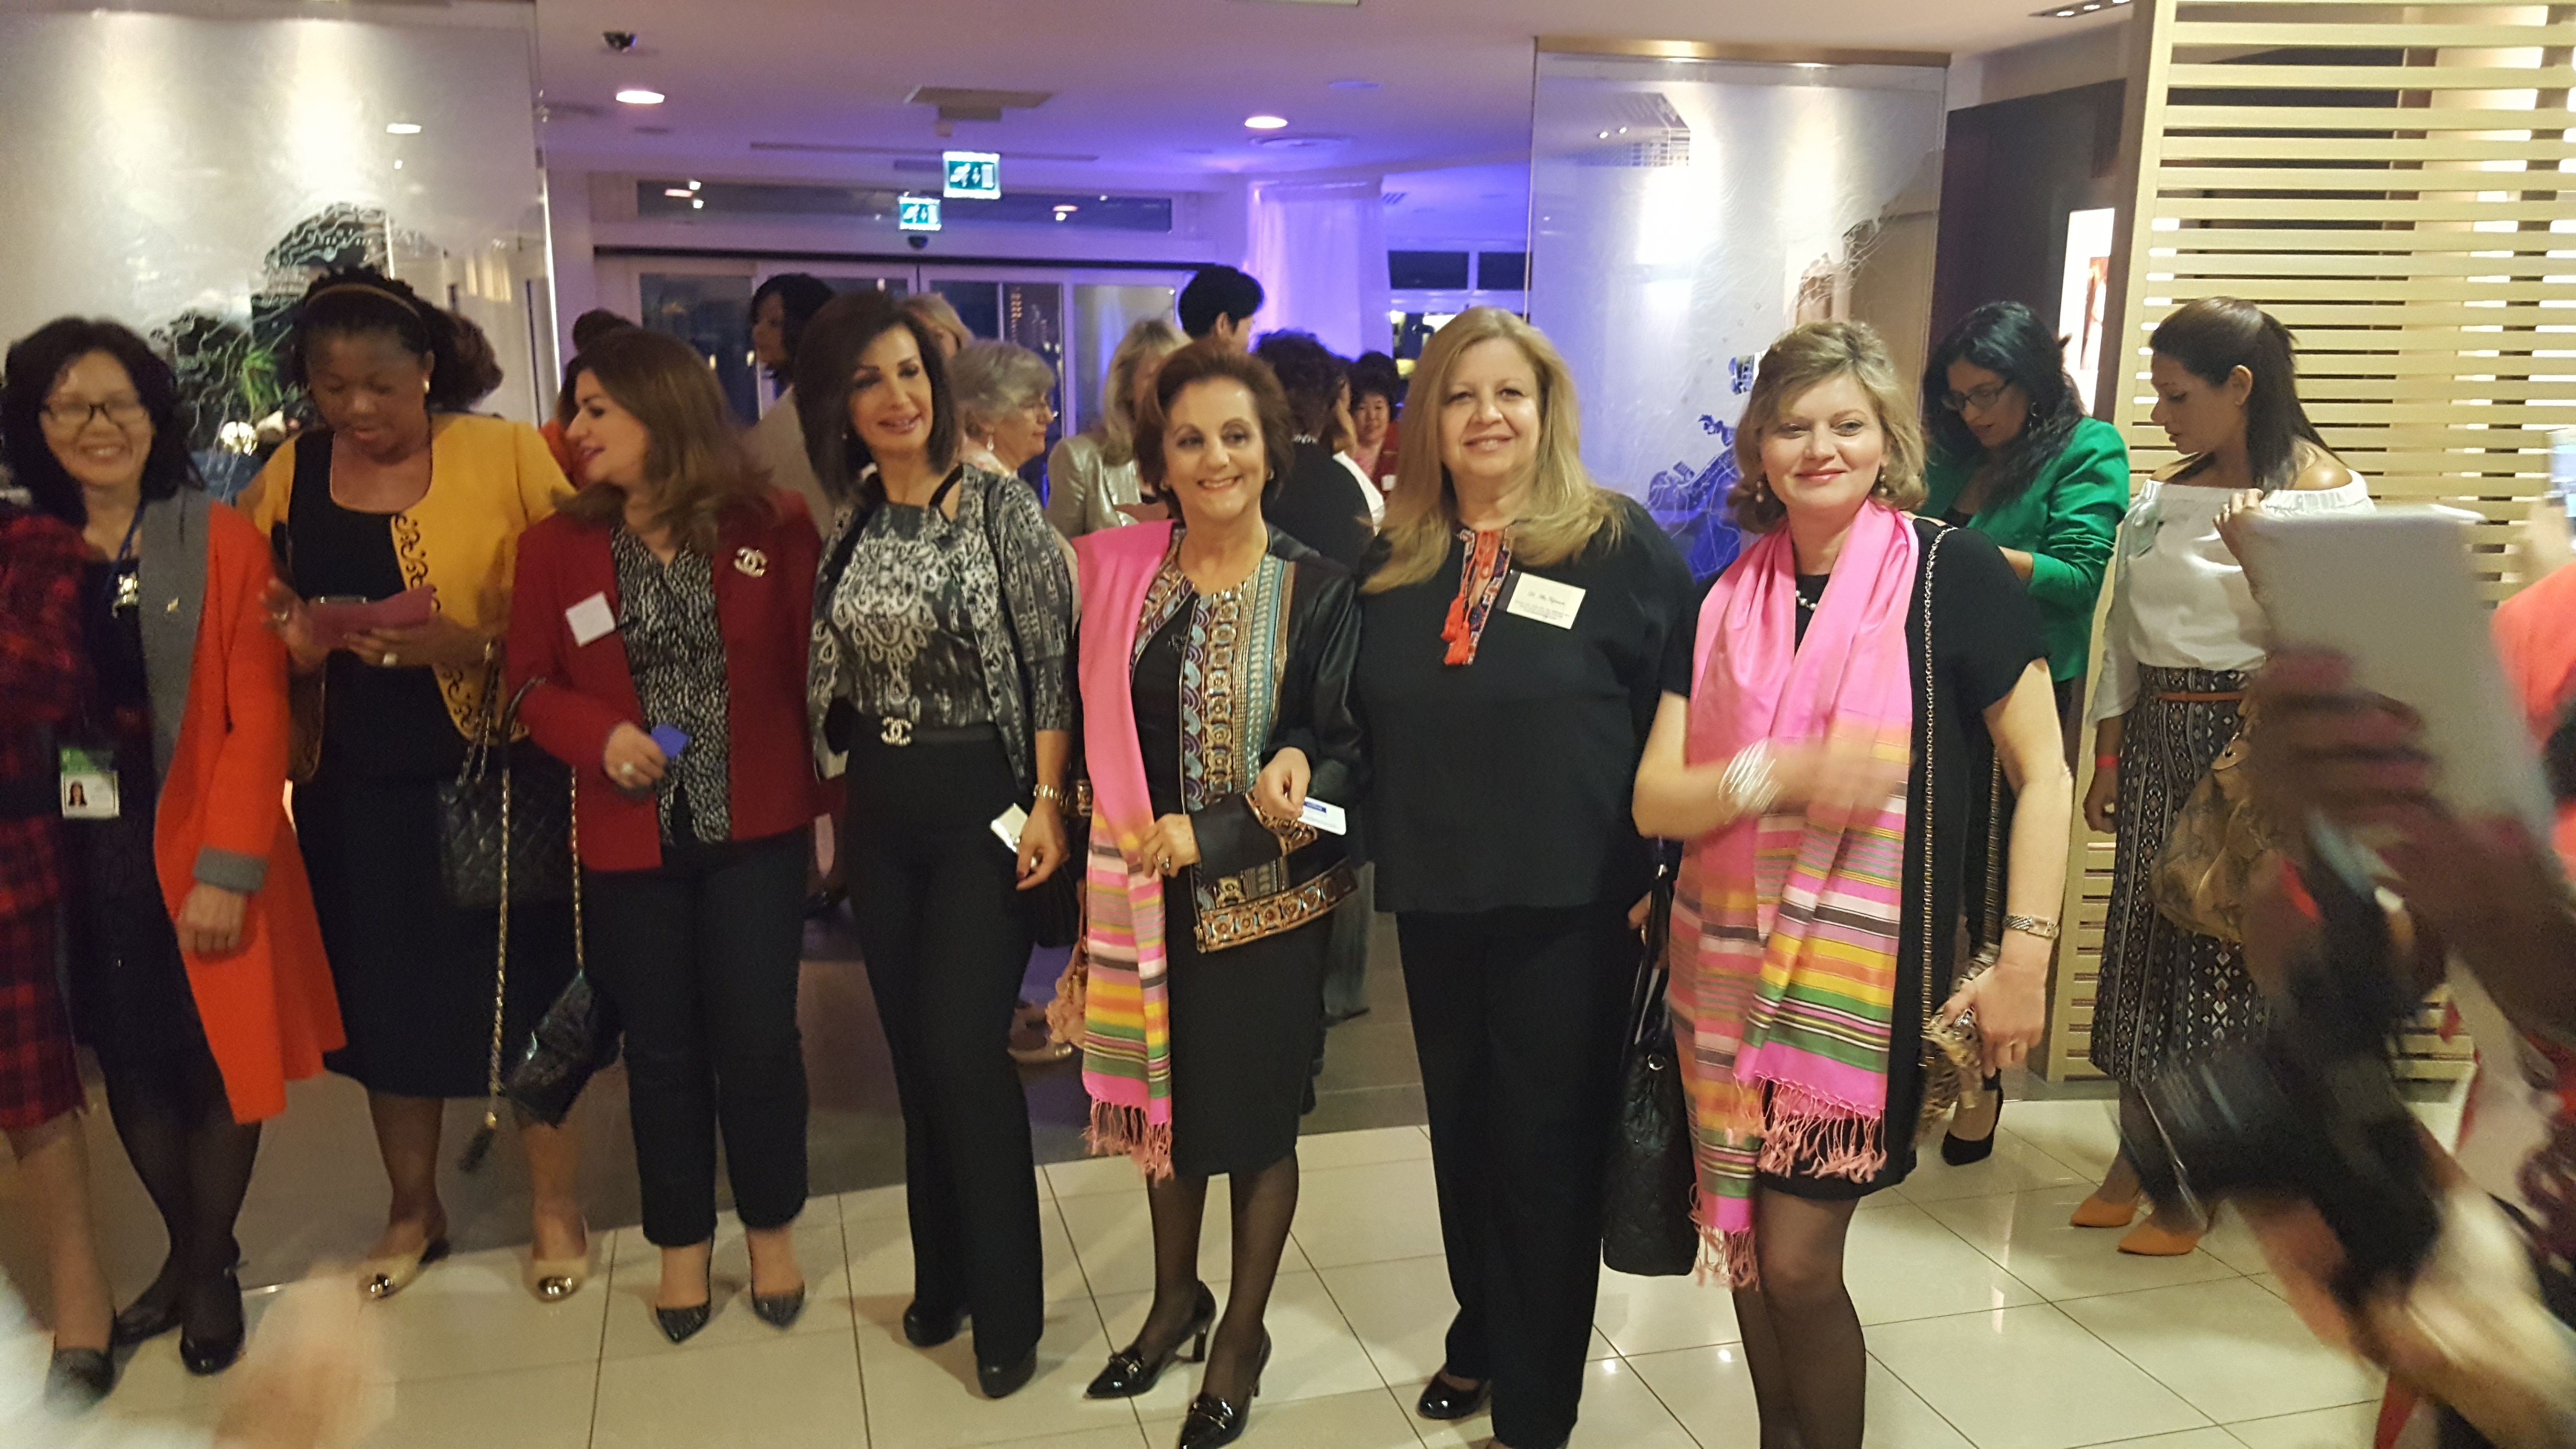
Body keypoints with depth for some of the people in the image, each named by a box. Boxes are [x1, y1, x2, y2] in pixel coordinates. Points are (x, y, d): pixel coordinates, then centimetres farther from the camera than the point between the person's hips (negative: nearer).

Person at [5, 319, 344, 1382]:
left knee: (217, 1062, 7)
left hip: (198, 850, -3)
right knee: (131, 1067, 13)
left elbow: (257, 718, -9)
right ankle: (187, 1255, 33)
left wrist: (227, 870, -16)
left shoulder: (222, 543, -5)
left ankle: (210, 1271, 26)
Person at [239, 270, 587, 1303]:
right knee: (385, 994, 13)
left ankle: (555, 1203, 24)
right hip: (356, 782, 4)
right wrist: (295, 644, -7)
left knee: (520, 985, 4)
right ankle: (413, 1208, 33)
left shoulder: (505, 455, -6)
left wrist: (478, 646, -24)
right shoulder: (290, 476, 5)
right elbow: (261, 619, 15)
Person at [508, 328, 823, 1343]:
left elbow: (811, 664, -3)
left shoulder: (772, 525, -4)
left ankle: (771, 1228, 28)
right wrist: (599, 736, -13)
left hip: (755, 831, -2)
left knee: (759, 1040, 4)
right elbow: (532, 685, 7)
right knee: (662, 1049, 12)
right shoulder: (555, 544, 1)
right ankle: (682, 1241, 32)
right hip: (630, 835, 2)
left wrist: (827, 800, -7)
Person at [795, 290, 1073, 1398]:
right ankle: (941, 1277, 31)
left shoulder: (1000, 506, -10)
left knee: (964, 1053, -5)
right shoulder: (843, 524, 5)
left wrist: (1047, 802, -16)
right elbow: (828, 674, 12)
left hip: (981, 803, -5)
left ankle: (1006, 1311, 13)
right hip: (879, 808, 5)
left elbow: (1051, 664, -11)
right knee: (914, 1054, 13)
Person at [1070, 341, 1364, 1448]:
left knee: (1255, 1119, 12)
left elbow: (1348, 757, -10)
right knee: (1166, 1102, 19)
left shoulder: (1317, 590, -9)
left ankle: (1242, 1334, 34)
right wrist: (1123, 836, -11)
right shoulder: (1115, 571, -1)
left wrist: (1206, 834, -19)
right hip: (1148, 894, 3)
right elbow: (1092, 729, 5)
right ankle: (1174, 1300, 43)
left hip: (1264, 899, -3)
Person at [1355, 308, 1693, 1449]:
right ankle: (1481, 1337, 42)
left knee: (1547, 1150, 7)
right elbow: (1359, 718, 13)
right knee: (1463, 1136, 19)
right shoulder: (1392, 558, 5)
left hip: (1571, 903, -4)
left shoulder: (1621, 544, -7)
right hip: (1434, 901, 4)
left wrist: (1667, 872, -11)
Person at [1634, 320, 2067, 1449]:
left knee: (1797, 1261, -3)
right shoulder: (1726, 602, 7)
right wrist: (1775, 775, -17)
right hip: (1730, 963, 4)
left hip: (1866, 970, -4)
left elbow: (2043, 776, -3)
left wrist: (2024, 952, -9)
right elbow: (1655, 799, 1)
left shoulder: (1955, 575, -6)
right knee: (1744, 1244, 11)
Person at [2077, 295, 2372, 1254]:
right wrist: (2107, 760, 11)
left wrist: (2263, 552, -21)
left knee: (2230, 948, 1)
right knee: (2140, 936, 8)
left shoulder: (2323, 491, -6)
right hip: (2158, 740, 5)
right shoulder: (2160, 497, 9)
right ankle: (2137, 1153, 22)